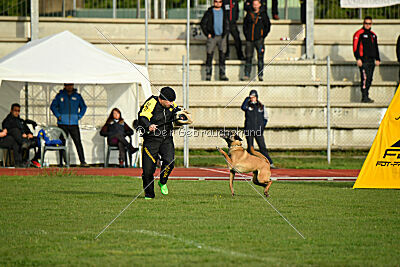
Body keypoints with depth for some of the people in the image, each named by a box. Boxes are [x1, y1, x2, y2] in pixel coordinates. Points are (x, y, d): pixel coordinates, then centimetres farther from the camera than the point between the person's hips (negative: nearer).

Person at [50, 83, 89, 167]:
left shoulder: (77, 96, 10)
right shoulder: (60, 95, 6)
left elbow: (83, 107, 21)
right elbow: (53, 106, 12)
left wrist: (79, 116, 7)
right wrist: (58, 116, 0)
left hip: (74, 123, 1)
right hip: (62, 123, -1)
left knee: (78, 142, -7)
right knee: (62, 143, 1)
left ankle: (82, 161, -8)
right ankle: (61, 162, 5)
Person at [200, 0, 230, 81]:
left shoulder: (224, 13, 10)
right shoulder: (209, 12, 1)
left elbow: (227, 24, 20)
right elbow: (202, 23, 1)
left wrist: (225, 33, 7)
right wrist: (207, 34, -5)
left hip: (222, 37, 3)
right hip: (212, 37, -3)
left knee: (222, 56, 1)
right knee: (209, 56, -3)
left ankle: (222, 75, 5)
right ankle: (208, 75, 1)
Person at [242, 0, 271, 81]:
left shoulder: (263, 15, 6)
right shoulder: (249, 15, 13)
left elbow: (267, 26, 7)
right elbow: (244, 25, 20)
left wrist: (263, 36, -2)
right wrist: (246, 34, 7)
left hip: (259, 39, -2)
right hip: (249, 40, 2)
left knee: (260, 57, -4)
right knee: (248, 57, -1)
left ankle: (260, 75, -1)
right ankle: (246, 75, 0)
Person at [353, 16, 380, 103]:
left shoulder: (373, 35, 20)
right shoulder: (359, 34, -3)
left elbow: (376, 48, 27)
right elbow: (355, 47, -9)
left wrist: (377, 59, 19)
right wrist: (358, 59, -17)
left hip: (371, 60, 7)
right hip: (363, 61, -7)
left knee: (369, 79, 7)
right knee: (365, 78, -14)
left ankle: (366, 96, 12)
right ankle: (364, 97, -16)